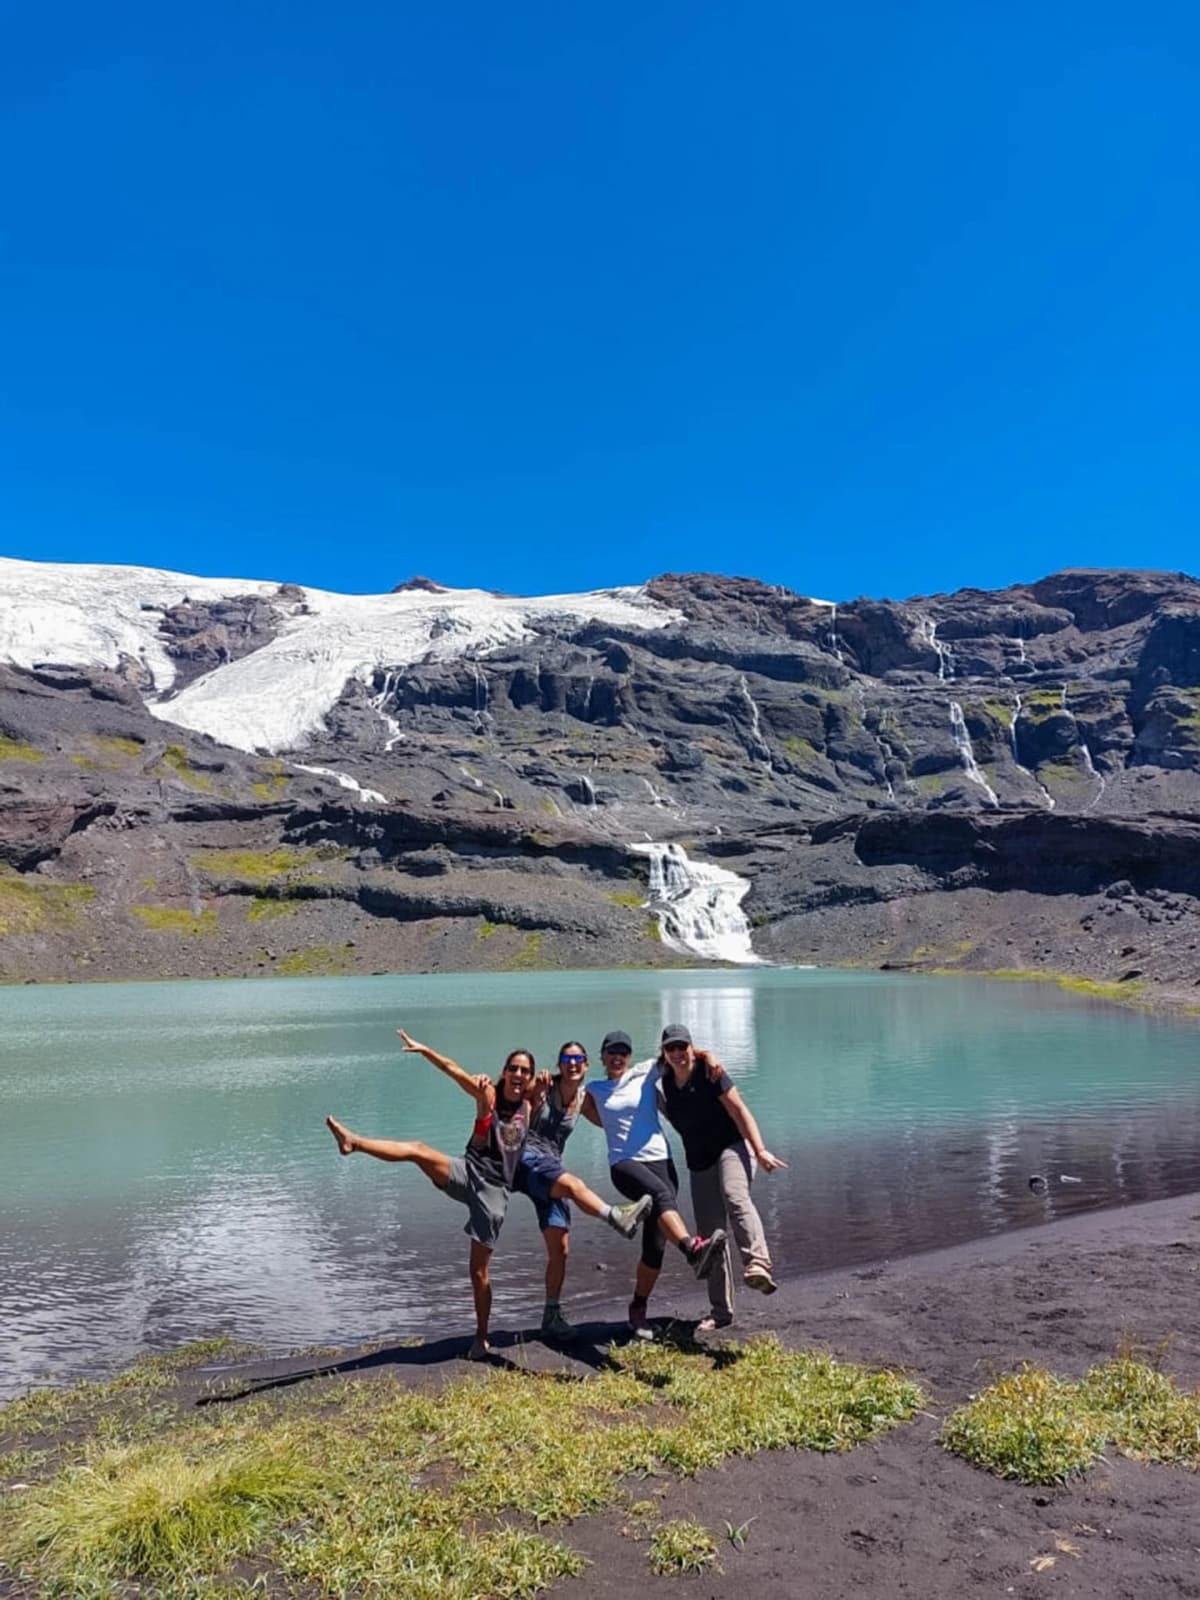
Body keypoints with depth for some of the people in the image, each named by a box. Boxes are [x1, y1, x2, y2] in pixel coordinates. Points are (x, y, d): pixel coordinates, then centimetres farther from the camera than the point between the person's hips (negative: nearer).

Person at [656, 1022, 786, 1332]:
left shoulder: (710, 1074, -9)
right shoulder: (665, 1085, 6)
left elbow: (739, 1111, -12)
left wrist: (760, 1151, -19)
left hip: (732, 1146, -5)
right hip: (699, 1162, 5)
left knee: (735, 1197, -36)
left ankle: (758, 1267, -52)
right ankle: (721, 1311, 16)